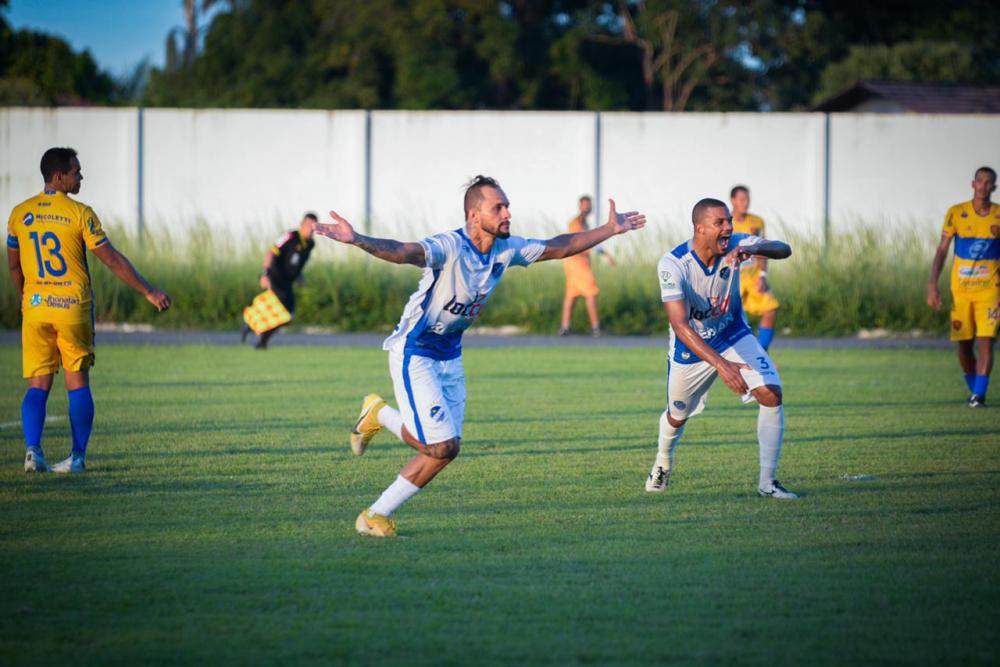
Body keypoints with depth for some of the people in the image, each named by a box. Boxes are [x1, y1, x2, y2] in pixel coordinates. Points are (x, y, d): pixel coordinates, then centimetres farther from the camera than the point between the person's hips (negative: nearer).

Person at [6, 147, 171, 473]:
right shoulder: (79, 213, -7)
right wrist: (148, 292, -1)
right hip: (73, 306, -3)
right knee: (78, 383, 7)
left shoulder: (20, 214, 4)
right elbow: (112, 260, -7)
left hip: (35, 305, 3)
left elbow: (14, 266, 15)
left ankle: (32, 450, -13)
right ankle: (78, 457, 6)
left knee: (38, 385, 5)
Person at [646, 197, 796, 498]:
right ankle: (663, 462, 52)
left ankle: (767, 482, -8)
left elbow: (784, 250, -32)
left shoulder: (735, 246, -21)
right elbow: (680, 326, -39)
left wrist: (755, 249, -55)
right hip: (691, 347, -2)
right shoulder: (673, 264, -31)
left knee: (772, 394, -19)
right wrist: (721, 364, -50)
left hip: (733, 335, 2)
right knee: (677, 416, 16)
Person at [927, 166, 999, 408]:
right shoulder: (956, 213, 0)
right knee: (964, 345, 5)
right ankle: (974, 389, 24)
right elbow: (941, 250, 1)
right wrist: (932, 285, -8)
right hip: (960, 289, 1)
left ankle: (979, 394, -14)